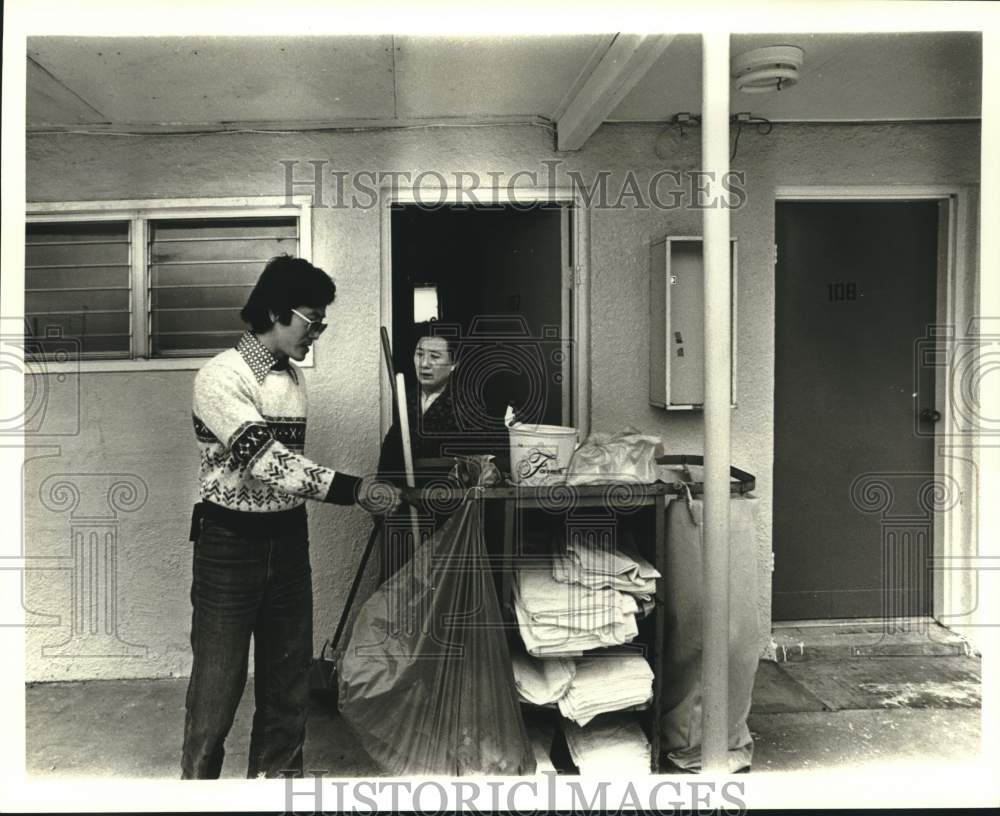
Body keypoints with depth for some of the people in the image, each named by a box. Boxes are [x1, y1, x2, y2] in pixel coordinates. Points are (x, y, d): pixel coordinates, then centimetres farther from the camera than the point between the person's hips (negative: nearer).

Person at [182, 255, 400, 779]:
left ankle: (276, 774, 30)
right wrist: (353, 490, -31)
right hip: (230, 544, -7)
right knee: (218, 683, 4)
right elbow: (264, 459, -26)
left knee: (289, 678, 14)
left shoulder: (293, 377, 8)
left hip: (289, 540, 7)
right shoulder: (220, 377, -16)